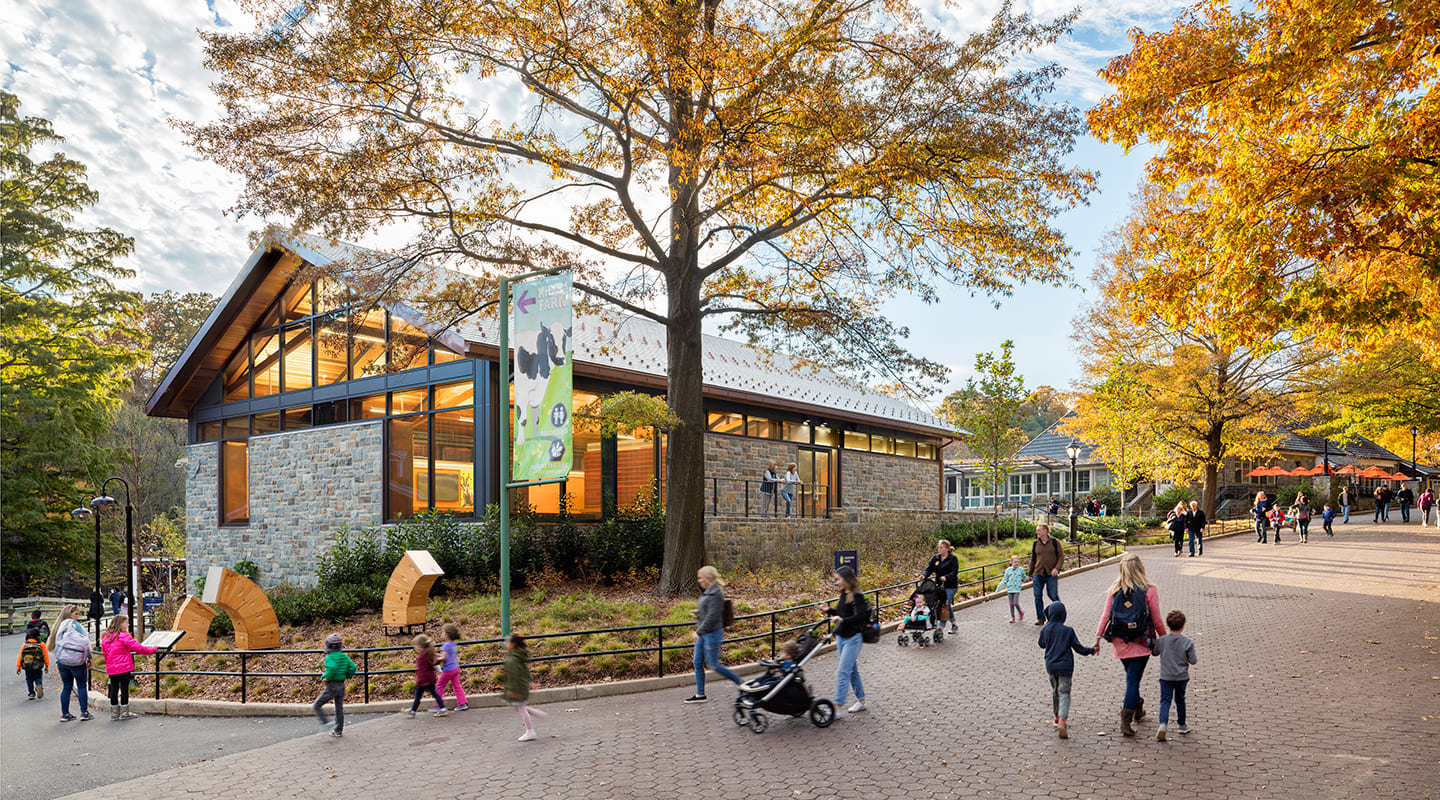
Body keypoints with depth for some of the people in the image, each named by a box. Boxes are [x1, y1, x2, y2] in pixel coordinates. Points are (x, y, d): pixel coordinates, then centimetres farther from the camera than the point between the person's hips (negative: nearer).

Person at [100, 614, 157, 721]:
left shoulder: (105, 637, 9)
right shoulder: (124, 636, -12)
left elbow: (104, 652, 17)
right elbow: (137, 647, -14)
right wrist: (152, 650, -2)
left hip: (111, 669, 6)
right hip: (124, 668, -6)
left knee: (114, 689, 10)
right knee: (124, 688, 1)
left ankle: (114, 714, 15)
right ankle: (124, 713, 6)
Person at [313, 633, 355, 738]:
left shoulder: (329, 657, -15)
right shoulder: (344, 656, 3)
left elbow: (332, 667, -34)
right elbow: (352, 667, -3)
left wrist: (326, 677, -19)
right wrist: (347, 677, 10)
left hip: (332, 686, -6)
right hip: (341, 686, 6)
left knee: (317, 706, 10)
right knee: (339, 709, 15)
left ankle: (326, 722, -5)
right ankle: (339, 731, 22)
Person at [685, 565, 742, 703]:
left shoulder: (715, 594, -19)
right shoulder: (706, 592, 11)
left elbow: (712, 616, -23)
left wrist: (699, 631, -19)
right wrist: (698, 612, 6)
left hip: (712, 633, -10)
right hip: (703, 634, 10)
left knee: (714, 664, -3)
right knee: (697, 663, 10)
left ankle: (740, 683, 12)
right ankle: (700, 694, 18)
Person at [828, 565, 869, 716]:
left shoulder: (857, 596, -15)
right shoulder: (843, 595, 10)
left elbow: (861, 616, -26)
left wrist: (843, 620, -35)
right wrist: (829, 610, 5)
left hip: (853, 638, -9)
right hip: (841, 637, 9)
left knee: (843, 671, -11)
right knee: (852, 671, 16)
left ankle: (837, 707, -10)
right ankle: (861, 701, 28)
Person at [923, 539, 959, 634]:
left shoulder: (953, 558, -6)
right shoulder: (935, 558, 9)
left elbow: (954, 572, -14)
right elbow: (929, 568, 3)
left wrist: (946, 577, -32)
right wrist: (924, 576, -18)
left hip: (950, 586, -5)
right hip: (939, 585, 5)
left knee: (946, 604, -14)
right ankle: (954, 625, 24)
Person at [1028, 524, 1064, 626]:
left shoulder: (1055, 542, 1)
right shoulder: (1035, 544, 9)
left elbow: (1061, 556, 0)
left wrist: (1056, 568, -15)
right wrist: (1030, 575, 18)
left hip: (1051, 575, -3)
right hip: (1038, 574, 3)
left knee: (1053, 595, -3)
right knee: (1038, 597, -1)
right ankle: (1040, 618, 8)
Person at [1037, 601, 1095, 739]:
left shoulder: (1045, 630, -4)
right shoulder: (1068, 630, -11)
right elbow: (1078, 647, -4)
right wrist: (1091, 650, 15)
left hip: (1050, 665, 3)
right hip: (1065, 666, -3)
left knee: (1055, 691, 20)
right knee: (1064, 693, -2)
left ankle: (1057, 718, 31)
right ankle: (1062, 721, -19)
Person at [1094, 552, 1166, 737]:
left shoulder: (1114, 590, -4)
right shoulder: (1149, 591, -11)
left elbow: (1106, 615, -3)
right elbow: (1157, 621, -5)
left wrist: (1098, 637, 4)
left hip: (1119, 642, 3)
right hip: (1140, 643, -3)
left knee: (1131, 676, 22)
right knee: (1133, 679, 0)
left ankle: (1137, 708, 38)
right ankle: (1126, 719, -7)